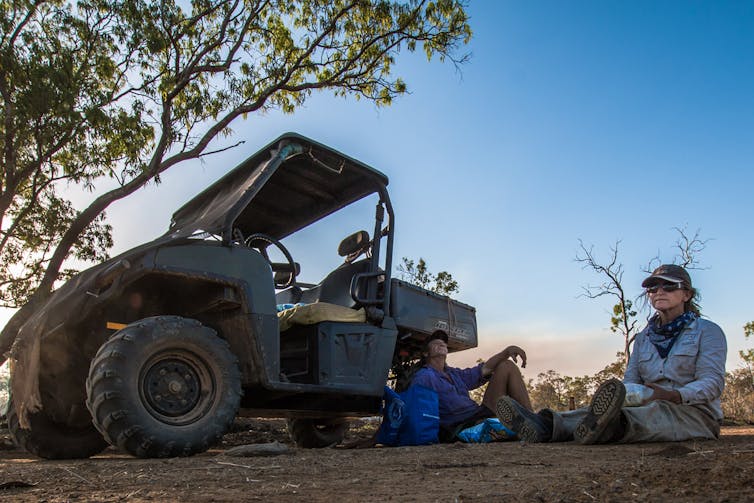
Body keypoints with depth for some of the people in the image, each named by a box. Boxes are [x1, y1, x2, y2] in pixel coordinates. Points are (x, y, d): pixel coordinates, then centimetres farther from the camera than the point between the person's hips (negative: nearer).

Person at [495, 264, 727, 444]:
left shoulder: (708, 331, 3)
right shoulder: (643, 337, 18)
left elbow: (713, 381, -10)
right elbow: (630, 381, 9)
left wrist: (674, 395, -31)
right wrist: (620, 396, -17)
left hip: (696, 413, -4)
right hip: (655, 407, 5)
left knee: (659, 411, -38)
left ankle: (608, 426, -73)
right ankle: (547, 424, -53)